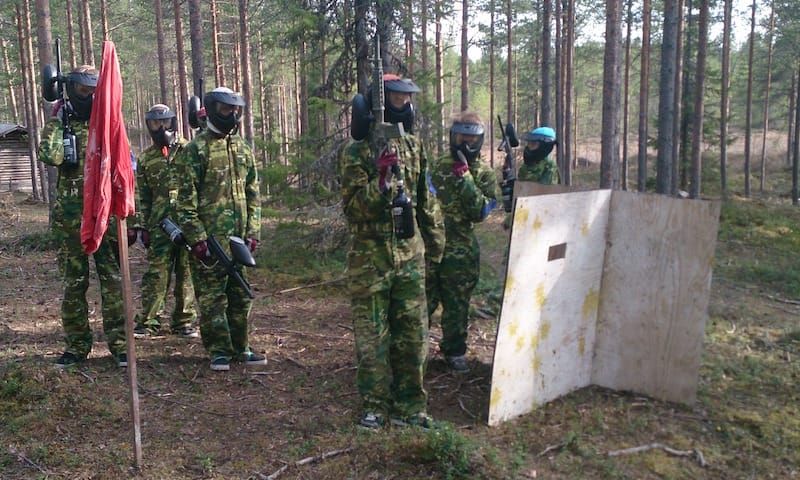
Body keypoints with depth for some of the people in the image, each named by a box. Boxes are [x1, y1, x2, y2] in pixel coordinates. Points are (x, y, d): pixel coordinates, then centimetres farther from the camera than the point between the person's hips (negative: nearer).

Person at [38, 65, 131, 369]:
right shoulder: (60, 125, 5)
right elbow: (48, 155, -17)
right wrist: (56, 120, -9)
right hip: (69, 218, 1)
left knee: (113, 281, 0)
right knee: (73, 283, 7)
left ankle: (118, 343, 8)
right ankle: (76, 346, 17)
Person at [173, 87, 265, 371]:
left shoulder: (243, 149, 13)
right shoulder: (195, 150, -4)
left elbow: (253, 195, 14)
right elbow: (186, 199, -9)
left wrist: (253, 231, 6)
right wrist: (196, 238, -14)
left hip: (239, 238, 6)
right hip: (209, 239, -5)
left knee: (240, 295, 11)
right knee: (212, 296, 1)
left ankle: (239, 347, 22)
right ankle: (219, 351, 12)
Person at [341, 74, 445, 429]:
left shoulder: (413, 146, 9)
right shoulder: (357, 151, -7)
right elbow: (353, 208, -14)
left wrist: (434, 244, 18)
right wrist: (382, 178, -26)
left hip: (410, 255, 5)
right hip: (371, 258, -5)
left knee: (412, 334, 8)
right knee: (372, 337, 4)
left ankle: (408, 408, 20)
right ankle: (375, 407, 17)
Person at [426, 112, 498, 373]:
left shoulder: (485, 174, 1)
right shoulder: (440, 166, 5)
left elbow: (480, 211, -13)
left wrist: (464, 176, -19)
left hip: (460, 251, 0)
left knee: (457, 306, 10)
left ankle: (454, 351, 25)